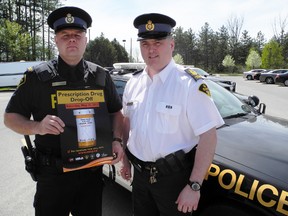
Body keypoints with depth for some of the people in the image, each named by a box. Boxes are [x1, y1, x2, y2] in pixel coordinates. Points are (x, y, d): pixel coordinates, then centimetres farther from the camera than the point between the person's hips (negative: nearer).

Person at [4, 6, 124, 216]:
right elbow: (10, 117, 0)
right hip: (53, 173, -2)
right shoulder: (38, 76, -6)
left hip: (93, 170, 2)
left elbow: (116, 112, 10)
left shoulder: (100, 76, 1)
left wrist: (116, 140, -7)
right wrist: (37, 127, -20)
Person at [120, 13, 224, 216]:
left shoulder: (190, 84, -17)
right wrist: (125, 158, 13)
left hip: (174, 177, -5)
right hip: (139, 174, 5)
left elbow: (208, 136, -19)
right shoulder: (133, 83, 1)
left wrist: (194, 186, -20)